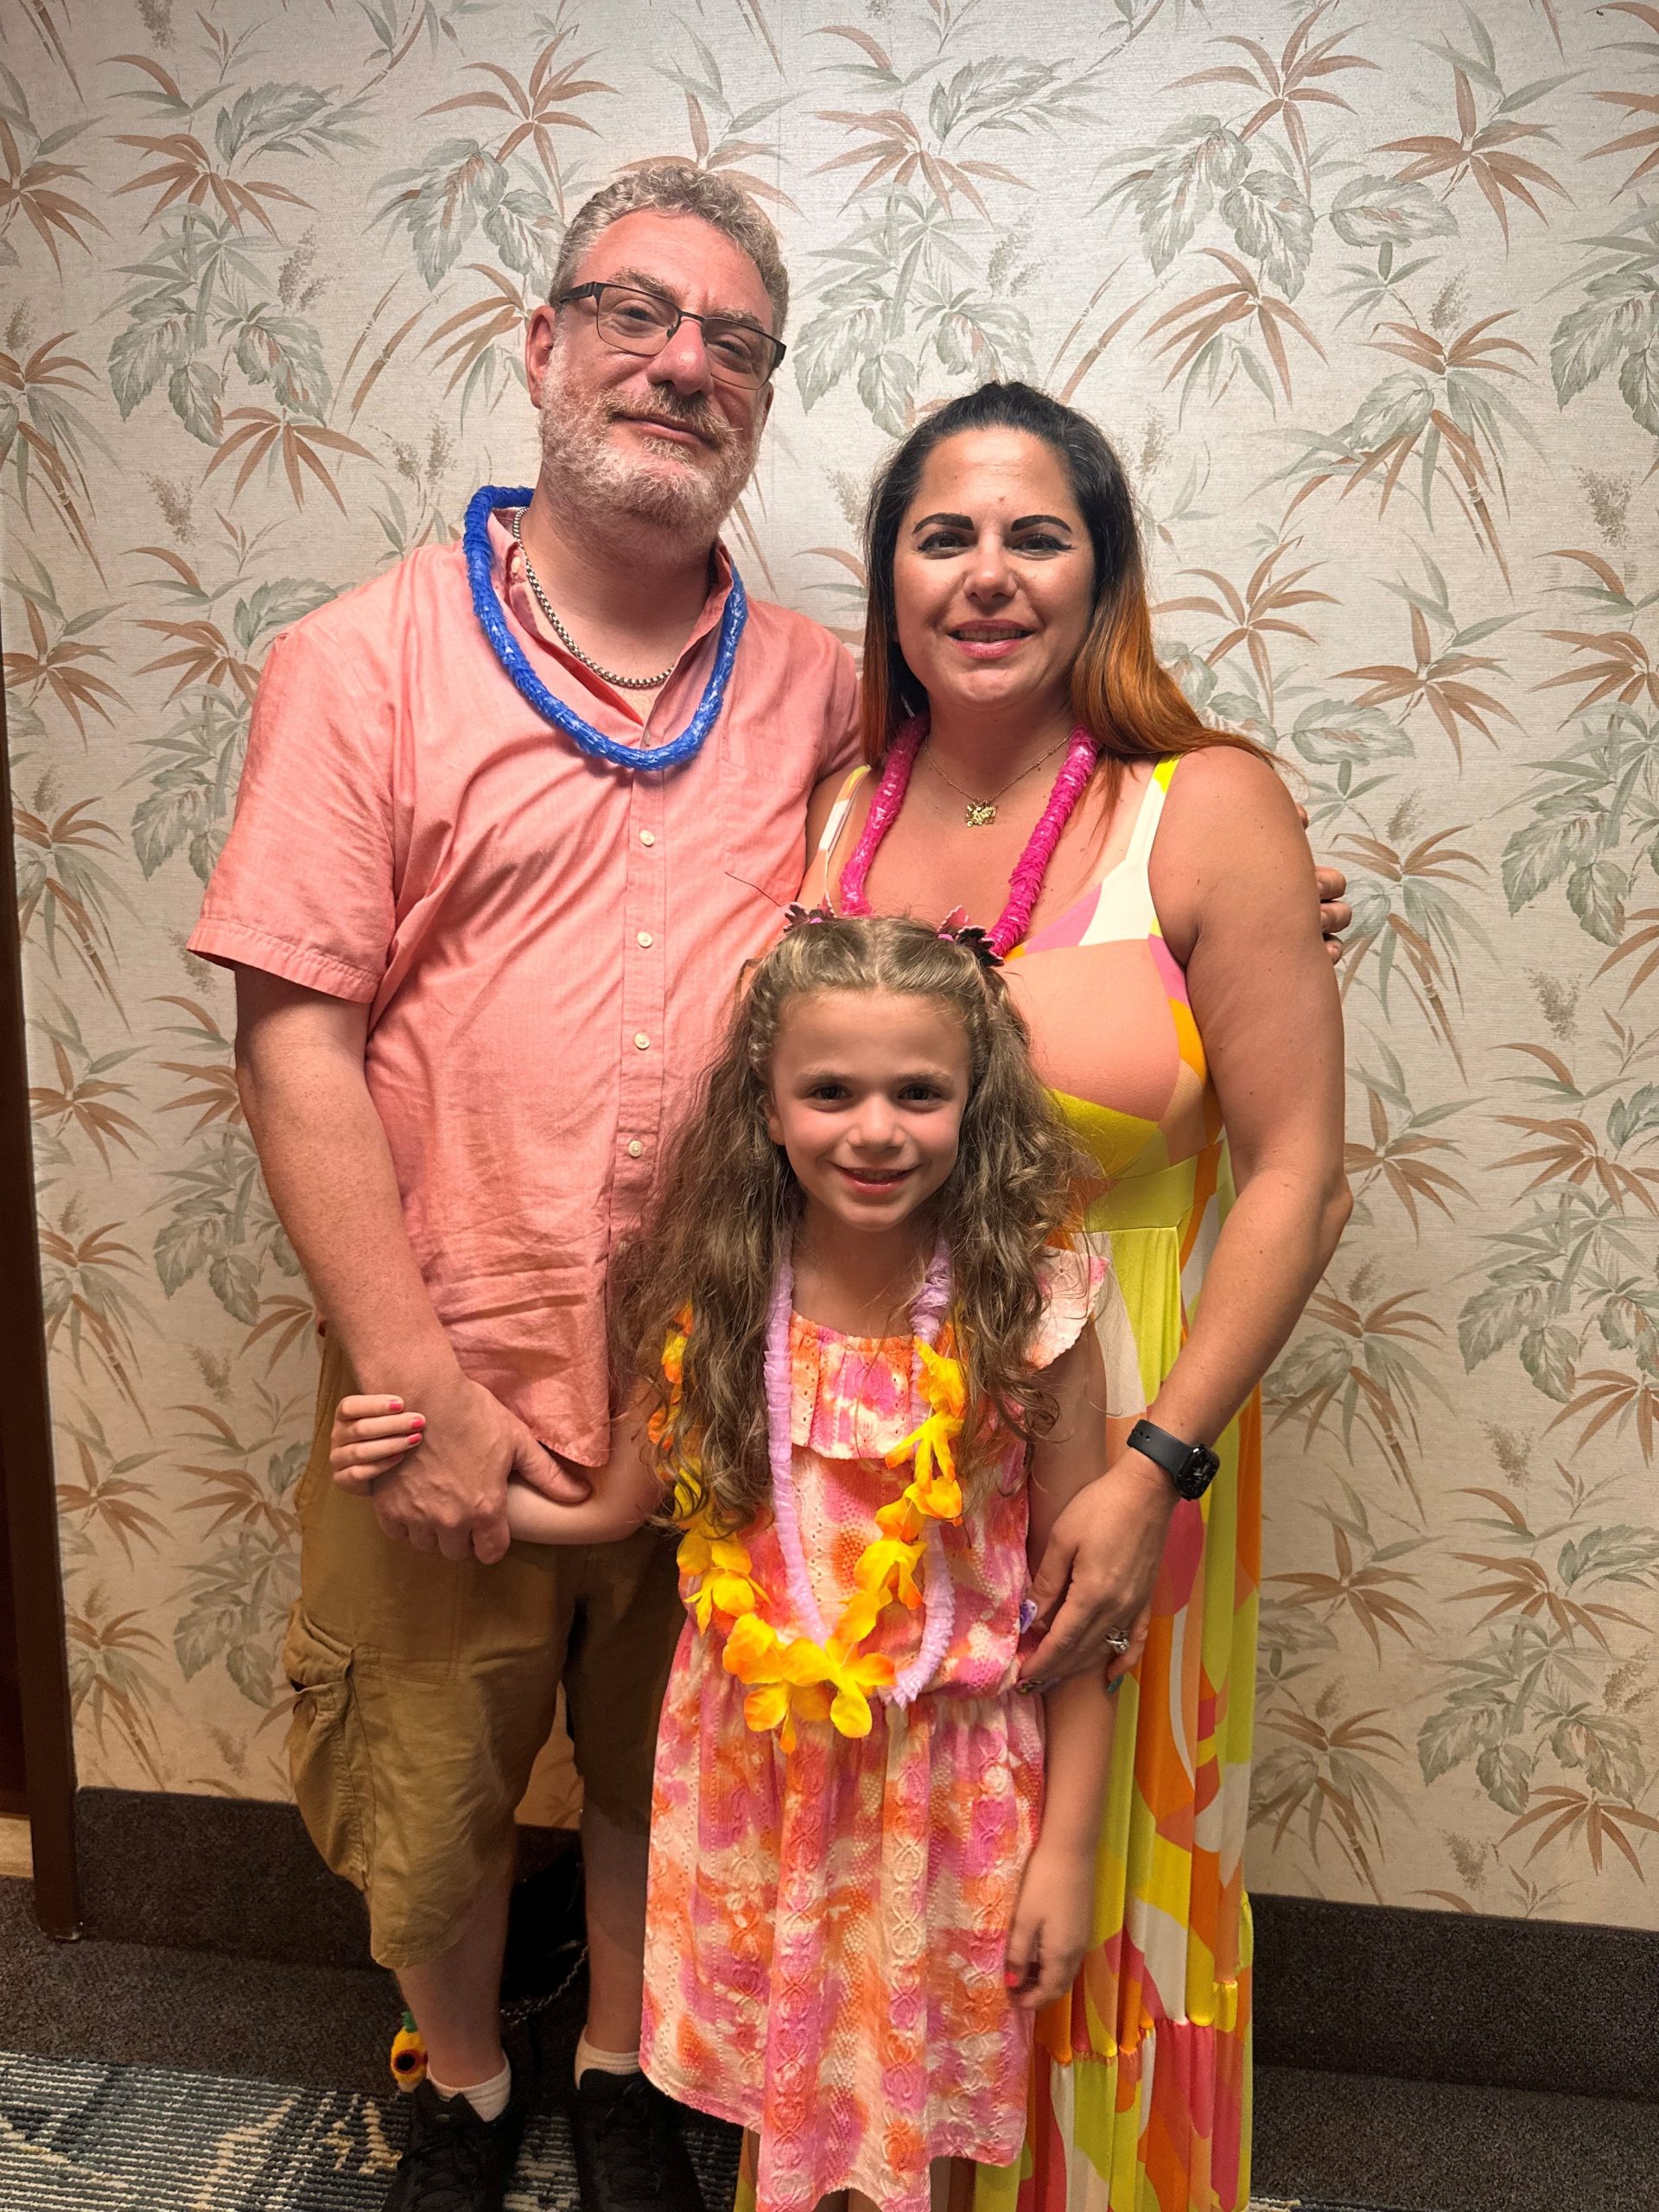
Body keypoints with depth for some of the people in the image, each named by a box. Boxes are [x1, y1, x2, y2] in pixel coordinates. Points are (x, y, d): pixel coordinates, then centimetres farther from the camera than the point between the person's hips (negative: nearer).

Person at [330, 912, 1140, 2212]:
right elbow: (620, 1498, 4)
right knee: (771, 2069, 23)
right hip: (749, 1764, 3)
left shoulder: (1029, 1318, -19)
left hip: (944, 1786, -2)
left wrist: (1069, 1849, -7)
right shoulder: (713, 1301, -11)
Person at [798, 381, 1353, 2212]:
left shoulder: (1206, 813, -10)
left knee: (1085, 1895, 16)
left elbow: (1296, 1176, -12)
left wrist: (1156, 1472, -17)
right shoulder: (825, 818, 0)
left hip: (1104, 1459, -3)